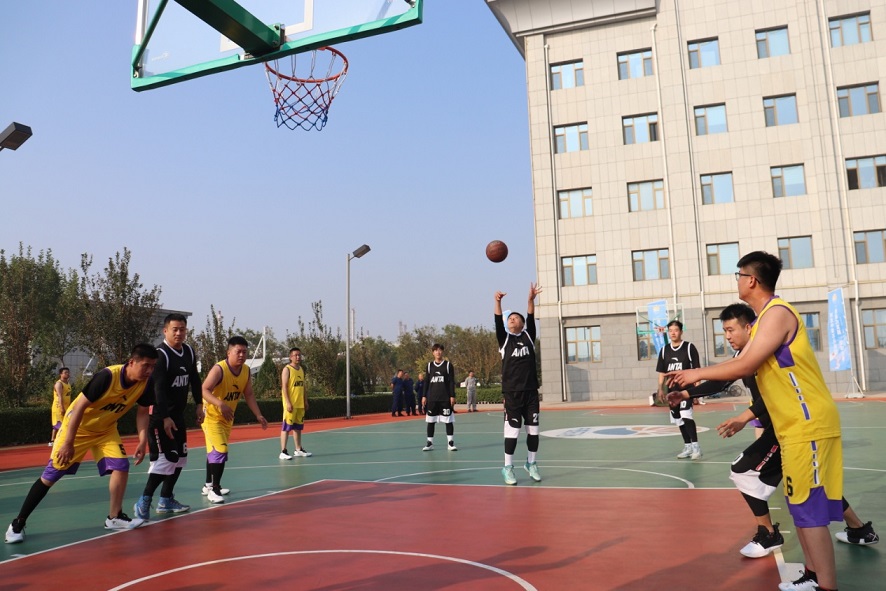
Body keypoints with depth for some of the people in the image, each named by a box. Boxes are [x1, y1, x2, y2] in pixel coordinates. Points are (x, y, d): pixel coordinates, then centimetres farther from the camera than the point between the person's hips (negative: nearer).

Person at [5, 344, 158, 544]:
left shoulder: (145, 383, -17)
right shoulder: (108, 376, -35)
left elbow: (142, 412, -3)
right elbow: (79, 406, -29)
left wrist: (143, 440, -14)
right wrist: (68, 443, -25)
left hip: (106, 430, 5)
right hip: (77, 427, -5)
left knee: (121, 466, -10)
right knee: (51, 475, -1)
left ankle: (114, 517, 6)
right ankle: (18, 523, 15)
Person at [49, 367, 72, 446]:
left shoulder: (68, 384, 16)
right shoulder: (59, 383, -12)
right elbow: (60, 396, -22)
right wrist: (62, 408, -29)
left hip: (66, 408, 9)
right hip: (59, 407, -9)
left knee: (56, 425, 13)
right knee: (60, 425, -10)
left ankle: (52, 441, 19)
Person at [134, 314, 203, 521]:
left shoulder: (189, 352, 6)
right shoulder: (160, 354, -18)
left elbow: (194, 379, 16)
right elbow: (159, 389, -24)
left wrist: (199, 404, 10)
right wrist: (165, 418, -29)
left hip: (179, 415, 9)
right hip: (160, 416, -9)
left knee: (180, 457, 14)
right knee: (164, 459, -12)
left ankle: (166, 500, 26)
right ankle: (144, 502, -1)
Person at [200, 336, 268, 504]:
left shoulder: (246, 371, -4)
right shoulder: (219, 369, -26)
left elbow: (248, 394, 4)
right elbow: (204, 390, -34)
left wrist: (258, 415, -2)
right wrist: (220, 404, -50)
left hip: (227, 417, 8)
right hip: (211, 415, -8)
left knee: (216, 451, 19)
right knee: (219, 451, -17)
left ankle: (209, 485, 34)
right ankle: (214, 489, -7)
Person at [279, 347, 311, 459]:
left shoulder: (301, 369, 14)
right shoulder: (287, 369, -8)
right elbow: (284, 387, -14)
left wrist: (305, 401, 16)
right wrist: (288, 403, -19)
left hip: (300, 404, 7)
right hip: (290, 404, -7)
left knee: (298, 427, 13)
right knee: (286, 427, -6)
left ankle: (298, 449, 22)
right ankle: (283, 451, -4)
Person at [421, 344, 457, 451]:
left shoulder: (448, 365, 1)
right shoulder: (429, 365, 8)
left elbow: (452, 382, -1)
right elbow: (426, 382, 10)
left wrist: (452, 396, -7)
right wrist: (424, 396, 5)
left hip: (445, 398, -2)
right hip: (432, 398, 3)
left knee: (448, 420, -2)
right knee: (430, 420, 5)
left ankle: (450, 443, 4)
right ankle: (429, 443, 12)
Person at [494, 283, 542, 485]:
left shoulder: (528, 337, 9)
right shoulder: (504, 339, 7)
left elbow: (531, 320, -6)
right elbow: (498, 323, -9)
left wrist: (531, 300, -22)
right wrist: (498, 302, -24)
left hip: (531, 391, 2)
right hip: (511, 392, -2)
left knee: (533, 429, 7)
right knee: (512, 430, -3)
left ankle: (531, 463, 23)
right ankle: (508, 467, 9)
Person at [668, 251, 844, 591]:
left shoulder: (777, 313, -16)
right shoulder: (766, 318, 15)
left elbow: (745, 366, -23)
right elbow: (772, 381, 19)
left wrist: (698, 373, -10)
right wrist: (744, 418, 18)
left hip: (808, 427, -10)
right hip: (795, 427, 10)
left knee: (810, 511, -7)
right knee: (800, 508, 16)